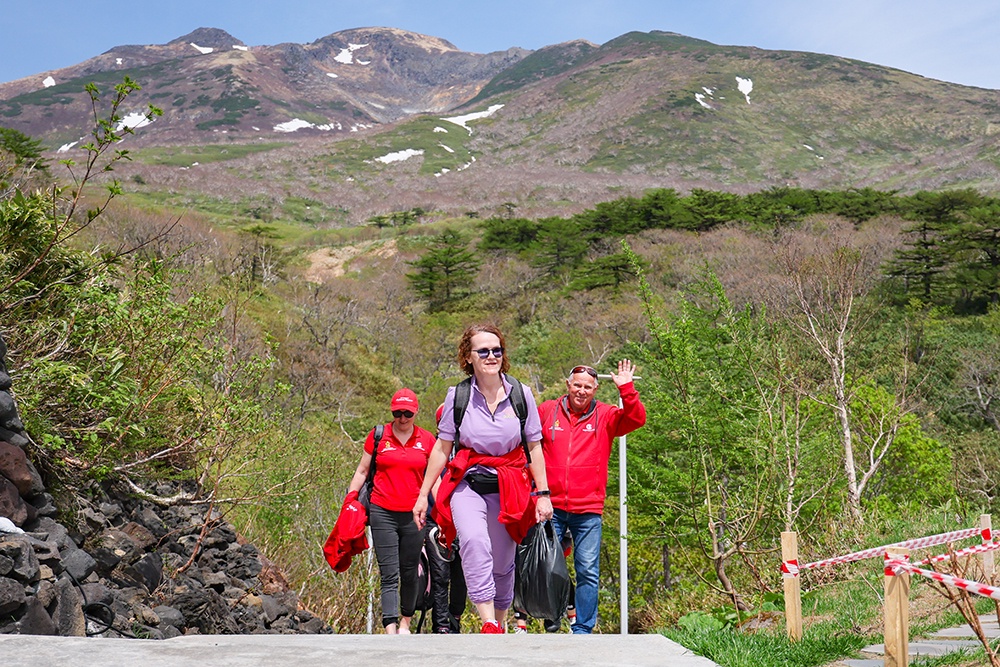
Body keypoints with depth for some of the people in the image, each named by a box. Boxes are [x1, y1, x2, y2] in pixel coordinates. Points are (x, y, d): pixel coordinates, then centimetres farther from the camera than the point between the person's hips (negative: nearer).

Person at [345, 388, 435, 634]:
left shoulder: (427, 440, 6)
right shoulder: (377, 436, 3)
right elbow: (362, 471, 12)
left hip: (414, 515, 1)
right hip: (382, 513, -1)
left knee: (409, 572, 10)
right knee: (389, 575, -7)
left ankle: (405, 622, 29)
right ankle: (390, 631, -12)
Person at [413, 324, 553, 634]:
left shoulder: (521, 394, 1)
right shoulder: (458, 395, -1)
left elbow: (534, 448, 7)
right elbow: (441, 448, 6)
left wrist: (543, 494, 5)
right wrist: (423, 495, 7)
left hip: (511, 489, 1)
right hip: (468, 484, -1)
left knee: (502, 564, 8)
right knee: (474, 542, -29)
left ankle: (501, 624, 31)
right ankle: (488, 624, -31)